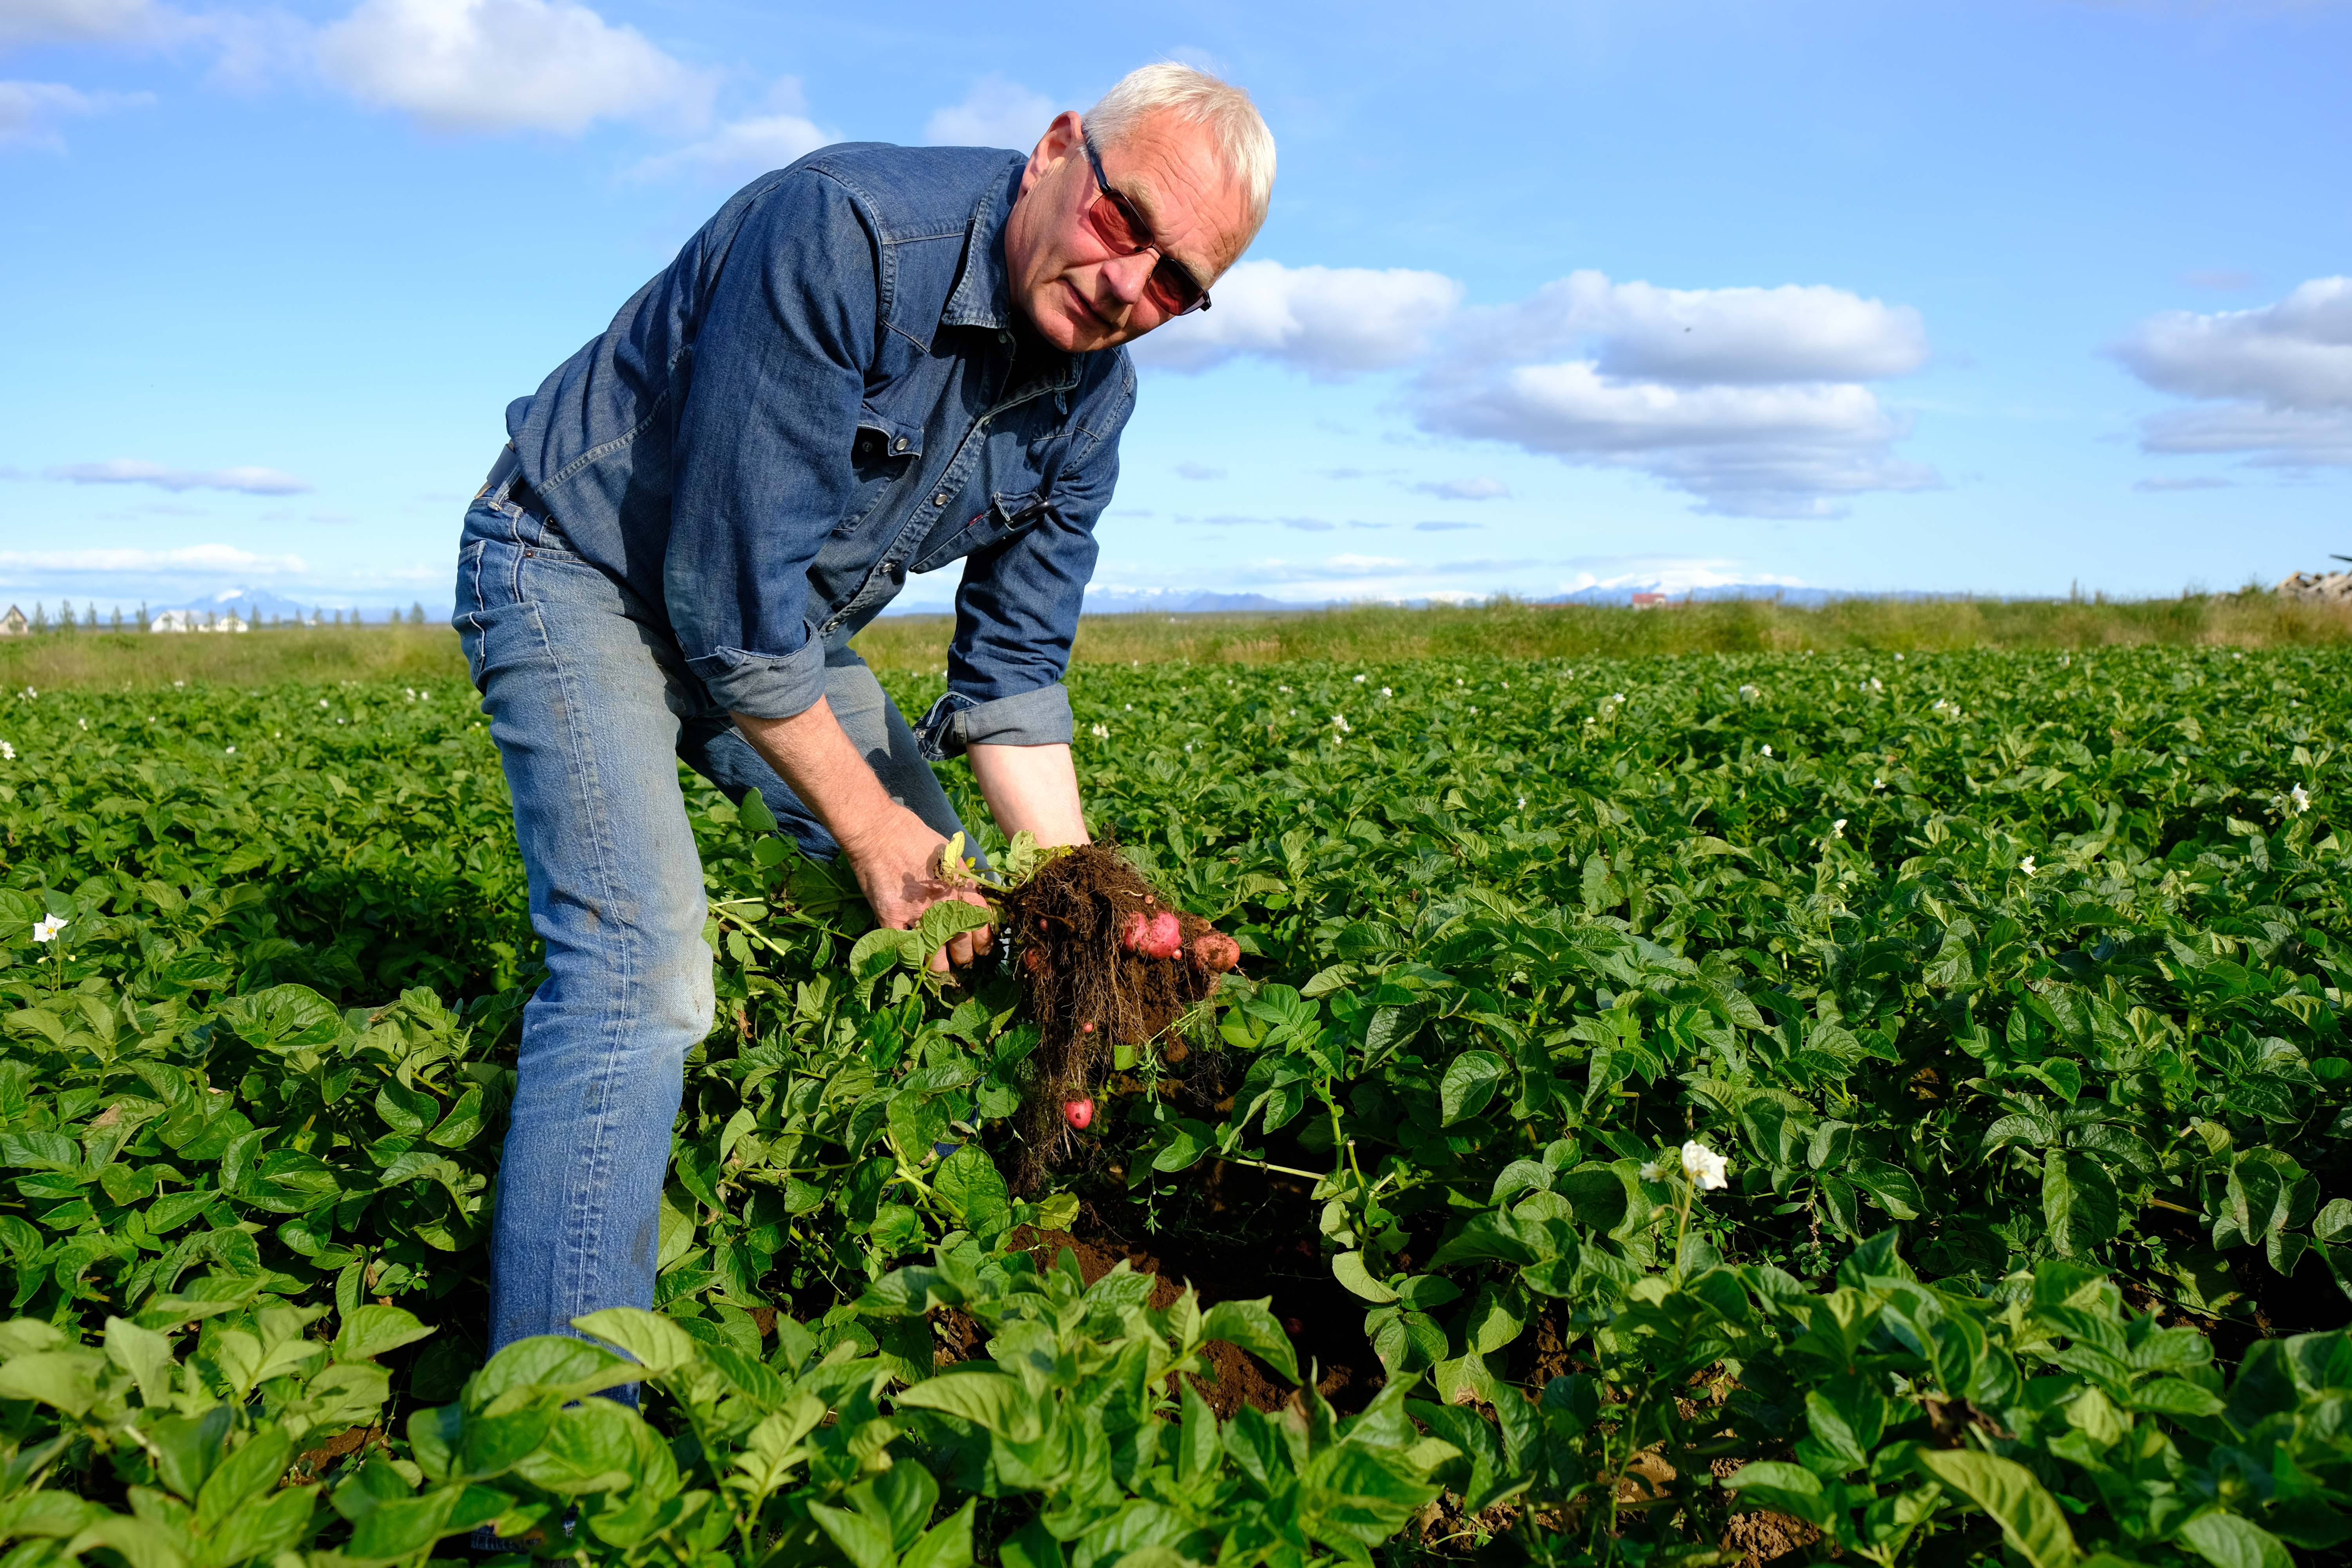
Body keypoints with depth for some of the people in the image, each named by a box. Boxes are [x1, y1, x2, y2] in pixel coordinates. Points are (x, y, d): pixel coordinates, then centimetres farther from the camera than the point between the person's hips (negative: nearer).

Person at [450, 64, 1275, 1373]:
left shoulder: (1091, 397, -7)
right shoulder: (844, 233, -31)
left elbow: (1012, 672, -2)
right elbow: (729, 588, -30)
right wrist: (871, 827, -20)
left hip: (784, 624, 8)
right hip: (582, 570, -7)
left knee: (952, 918, 7)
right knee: (645, 966, -23)